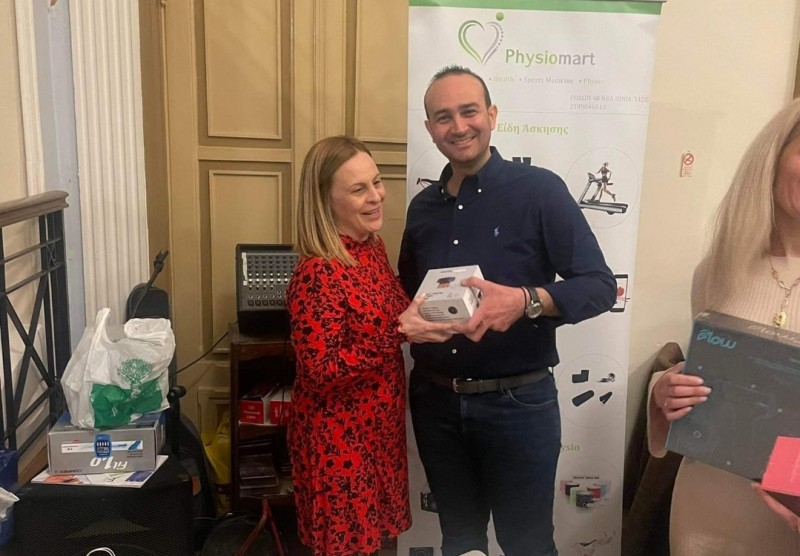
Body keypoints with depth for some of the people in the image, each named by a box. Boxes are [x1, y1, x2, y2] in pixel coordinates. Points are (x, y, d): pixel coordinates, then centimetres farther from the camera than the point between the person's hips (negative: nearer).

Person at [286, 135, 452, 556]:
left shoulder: (373, 246, 1)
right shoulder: (316, 274, -25)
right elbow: (320, 372, -25)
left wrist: (424, 312, -3)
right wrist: (399, 334, -30)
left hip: (380, 422, 8)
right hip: (338, 437, -8)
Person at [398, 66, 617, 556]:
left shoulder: (539, 190, -10)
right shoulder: (423, 207, 6)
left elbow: (601, 285, -13)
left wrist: (525, 301, -30)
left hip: (518, 402, -4)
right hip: (435, 401, 5)